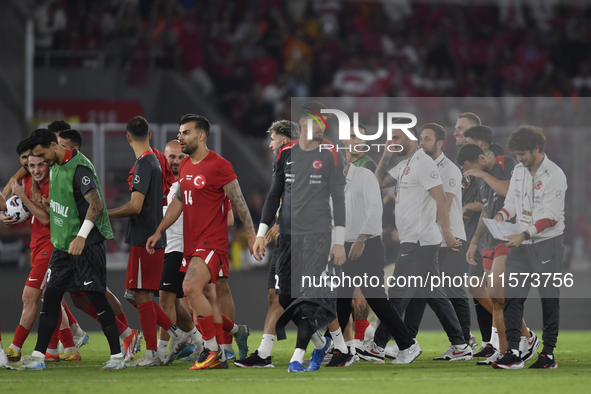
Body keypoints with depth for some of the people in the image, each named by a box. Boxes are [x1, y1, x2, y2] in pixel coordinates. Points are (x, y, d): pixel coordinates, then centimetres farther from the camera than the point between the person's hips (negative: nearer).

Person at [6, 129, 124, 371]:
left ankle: (117, 356, 2)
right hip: (62, 244, 9)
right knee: (50, 297, 5)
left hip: (87, 244, -9)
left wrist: (81, 236, -32)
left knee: (97, 297, -5)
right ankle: (38, 357, 8)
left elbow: (96, 204, -25)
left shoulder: (79, 168, -18)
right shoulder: (55, 167, 11)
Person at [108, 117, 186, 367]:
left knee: (141, 296, -5)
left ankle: (152, 354, -4)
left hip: (144, 241, -9)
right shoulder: (154, 161, 15)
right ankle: (177, 334, 12)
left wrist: (105, 214, -11)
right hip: (153, 240, 9)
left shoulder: (143, 164, -15)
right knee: (141, 297, 14)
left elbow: (135, 206, -21)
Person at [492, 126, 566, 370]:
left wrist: (524, 235, -23)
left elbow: (550, 217, -17)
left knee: (549, 299, 1)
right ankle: (513, 352, -3)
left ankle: (549, 354, 8)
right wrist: (501, 216, -6)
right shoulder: (519, 171, 9)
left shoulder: (554, 175, -13)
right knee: (512, 297, -2)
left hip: (547, 243, -6)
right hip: (521, 243, 6)